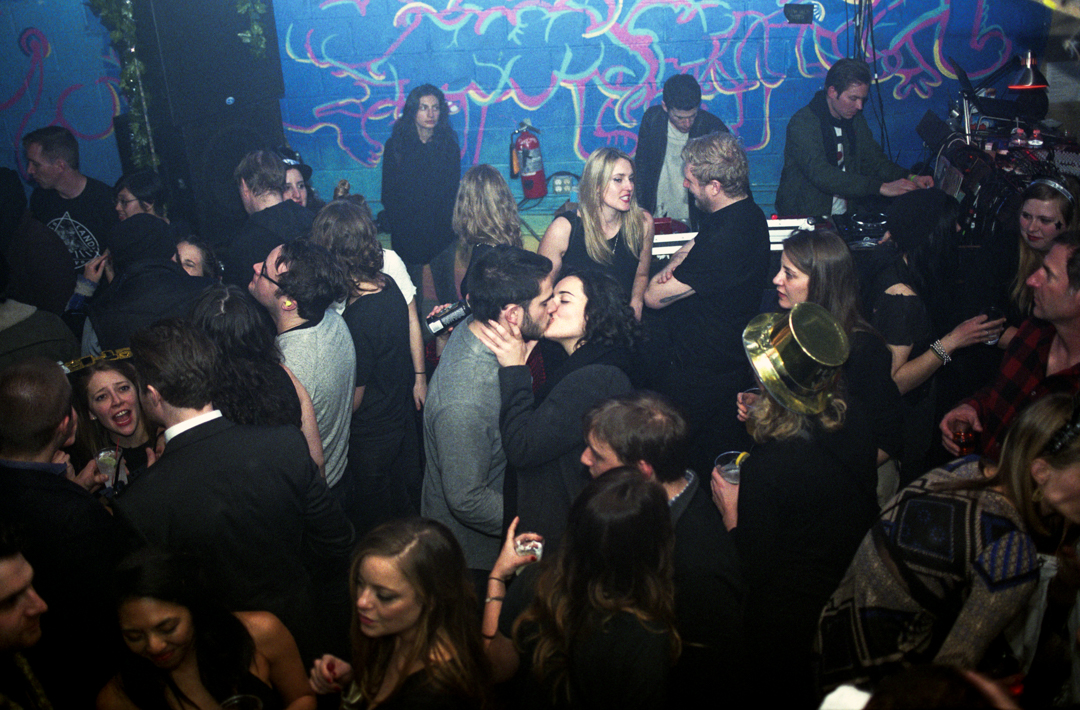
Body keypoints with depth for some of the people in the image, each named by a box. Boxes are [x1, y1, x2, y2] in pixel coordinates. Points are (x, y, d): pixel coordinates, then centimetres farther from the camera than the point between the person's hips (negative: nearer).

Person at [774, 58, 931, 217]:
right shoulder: (803, 123, -14)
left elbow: (875, 161, 17)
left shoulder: (856, 120, 11)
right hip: (803, 216, -7)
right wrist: (881, 187, -28)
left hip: (847, 213, 7)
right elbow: (821, 175, -26)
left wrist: (910, 178, -3)